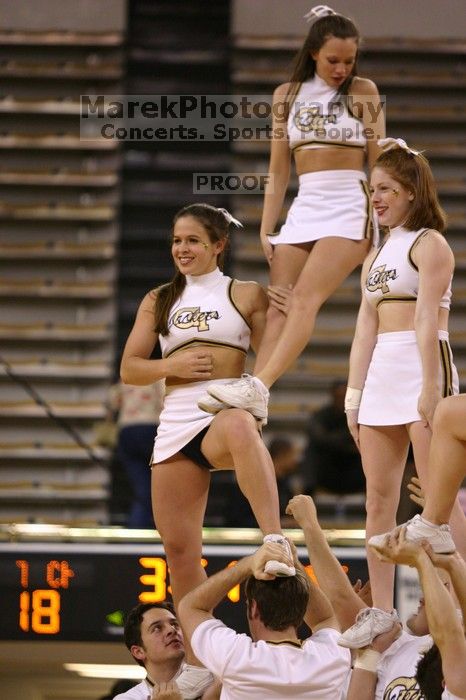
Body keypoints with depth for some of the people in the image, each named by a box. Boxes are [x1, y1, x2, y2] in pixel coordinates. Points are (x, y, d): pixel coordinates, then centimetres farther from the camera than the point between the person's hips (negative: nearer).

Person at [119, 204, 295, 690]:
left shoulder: (246, 294, 8)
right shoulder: (158, 301, 18)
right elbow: (129, 368, 14)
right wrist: (172, 365, -5)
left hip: (227, 412, -5)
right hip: (175, 425, 5)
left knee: (239, 428, -44)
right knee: (179, 549, 1)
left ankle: (275, 541, -54)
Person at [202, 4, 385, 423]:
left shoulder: (362, 92, 4)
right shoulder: (288, 96, 12)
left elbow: (379, 164, 4)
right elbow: (278, 172, 15)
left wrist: (380, 226, -3)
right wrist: (266, 231, 9)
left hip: (350, 210, -4)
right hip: (303, 210, 4)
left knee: (305, 298, -22)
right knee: (277, 306, -11)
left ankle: (258, 388, -35)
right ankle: (254, 403, -21)